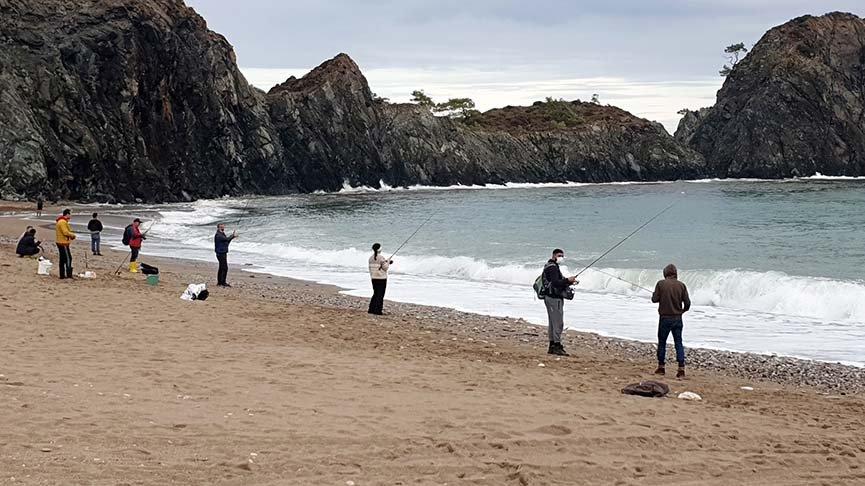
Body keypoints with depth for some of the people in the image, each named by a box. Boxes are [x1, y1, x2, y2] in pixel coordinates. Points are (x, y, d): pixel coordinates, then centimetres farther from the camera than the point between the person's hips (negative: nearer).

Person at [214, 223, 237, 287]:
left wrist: (232, 236, 7)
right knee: (225, 268, -12)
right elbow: (227, 239, -27)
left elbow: (226, 242, 19)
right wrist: (233, 236, -12)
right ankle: (223, 282, -11)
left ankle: (219, 282, 20)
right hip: (221, 254, -10)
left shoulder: (222, 234, 16)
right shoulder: (218, 235, -16)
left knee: (221, 268, 14)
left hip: (223, 253, 10)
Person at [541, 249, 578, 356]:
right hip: (554, 298, -11)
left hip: (550, 298, 11)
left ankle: (552, 347, 18)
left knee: (552, 323, 13)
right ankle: (557, 346, -11)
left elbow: (557, 283, 20)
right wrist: (567, 280, -23)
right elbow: (555, 283, -25)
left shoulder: (553, 266, 19)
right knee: (558, 323, -10)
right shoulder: (552, 267, -14)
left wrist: (569, 282, 8)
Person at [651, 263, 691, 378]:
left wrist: (654, 294, 14)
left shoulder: (661, 284, -8)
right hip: (677, 318, 2)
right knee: (678, 343, 5)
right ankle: (681, 369, -2)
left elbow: (655, 299, -8)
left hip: (665, 318, -2)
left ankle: (661, 367, 15)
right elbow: (687, 302, -1)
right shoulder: (681, 285, -2)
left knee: (662, 342, 11)